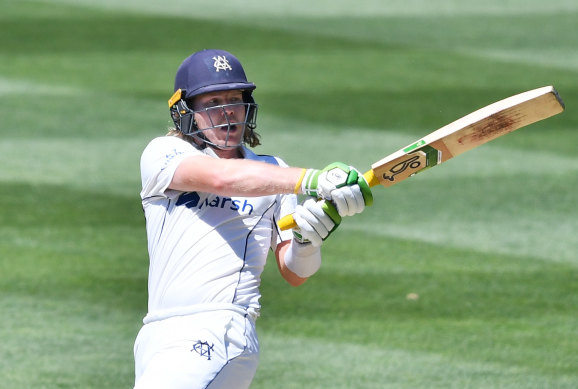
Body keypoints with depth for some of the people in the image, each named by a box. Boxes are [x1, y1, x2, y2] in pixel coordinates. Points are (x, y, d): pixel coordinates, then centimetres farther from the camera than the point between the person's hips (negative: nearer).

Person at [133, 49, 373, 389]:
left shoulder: (273, 172, 14)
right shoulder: (162, 155, 7)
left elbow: (294, 274, 11)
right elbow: (220, 177, -15)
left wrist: (307, 241, -13)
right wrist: (312, 180, -26)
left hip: (215, 338, -3)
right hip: (157, 336, 3)